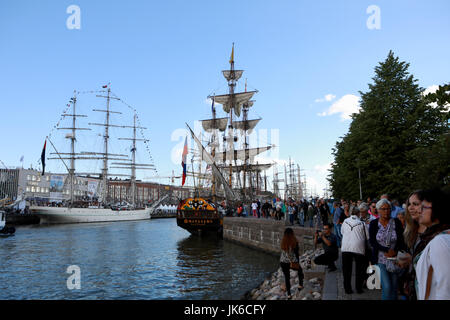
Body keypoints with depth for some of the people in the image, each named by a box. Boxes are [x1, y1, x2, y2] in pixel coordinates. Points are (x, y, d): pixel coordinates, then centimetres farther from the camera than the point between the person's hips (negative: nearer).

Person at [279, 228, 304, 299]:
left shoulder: (283, 241, -4)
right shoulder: (294, 241, -12)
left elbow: (283, 252, 3)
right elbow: (296, 253, -9)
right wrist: (298, 262, 0)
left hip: (283, 262, 2)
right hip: (292, 262, -2)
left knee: (286, 277, 15)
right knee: (300, 270, 29)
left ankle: (288, 294, 18)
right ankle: (300, 285, 27)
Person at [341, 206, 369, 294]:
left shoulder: (345, 221, 5)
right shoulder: (362, 223, -1)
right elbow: (367, 236, 5)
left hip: (345, 248, 2)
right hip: (358, 248, -1)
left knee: (346, 269, 10)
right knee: (359, 270, 13)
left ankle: (347, 289, 13)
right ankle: (359, 288, 18)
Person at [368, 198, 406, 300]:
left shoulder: (396, 222, 0)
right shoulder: (373, 224, -1)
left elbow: (401, 241, -1)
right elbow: (372, 242, -7)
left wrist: (394, 252, -15)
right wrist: (387, 250, -16)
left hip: (395, 259, 1)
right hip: (380, 259, -1)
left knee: (394, 287, 7)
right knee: (387, 286, -10)